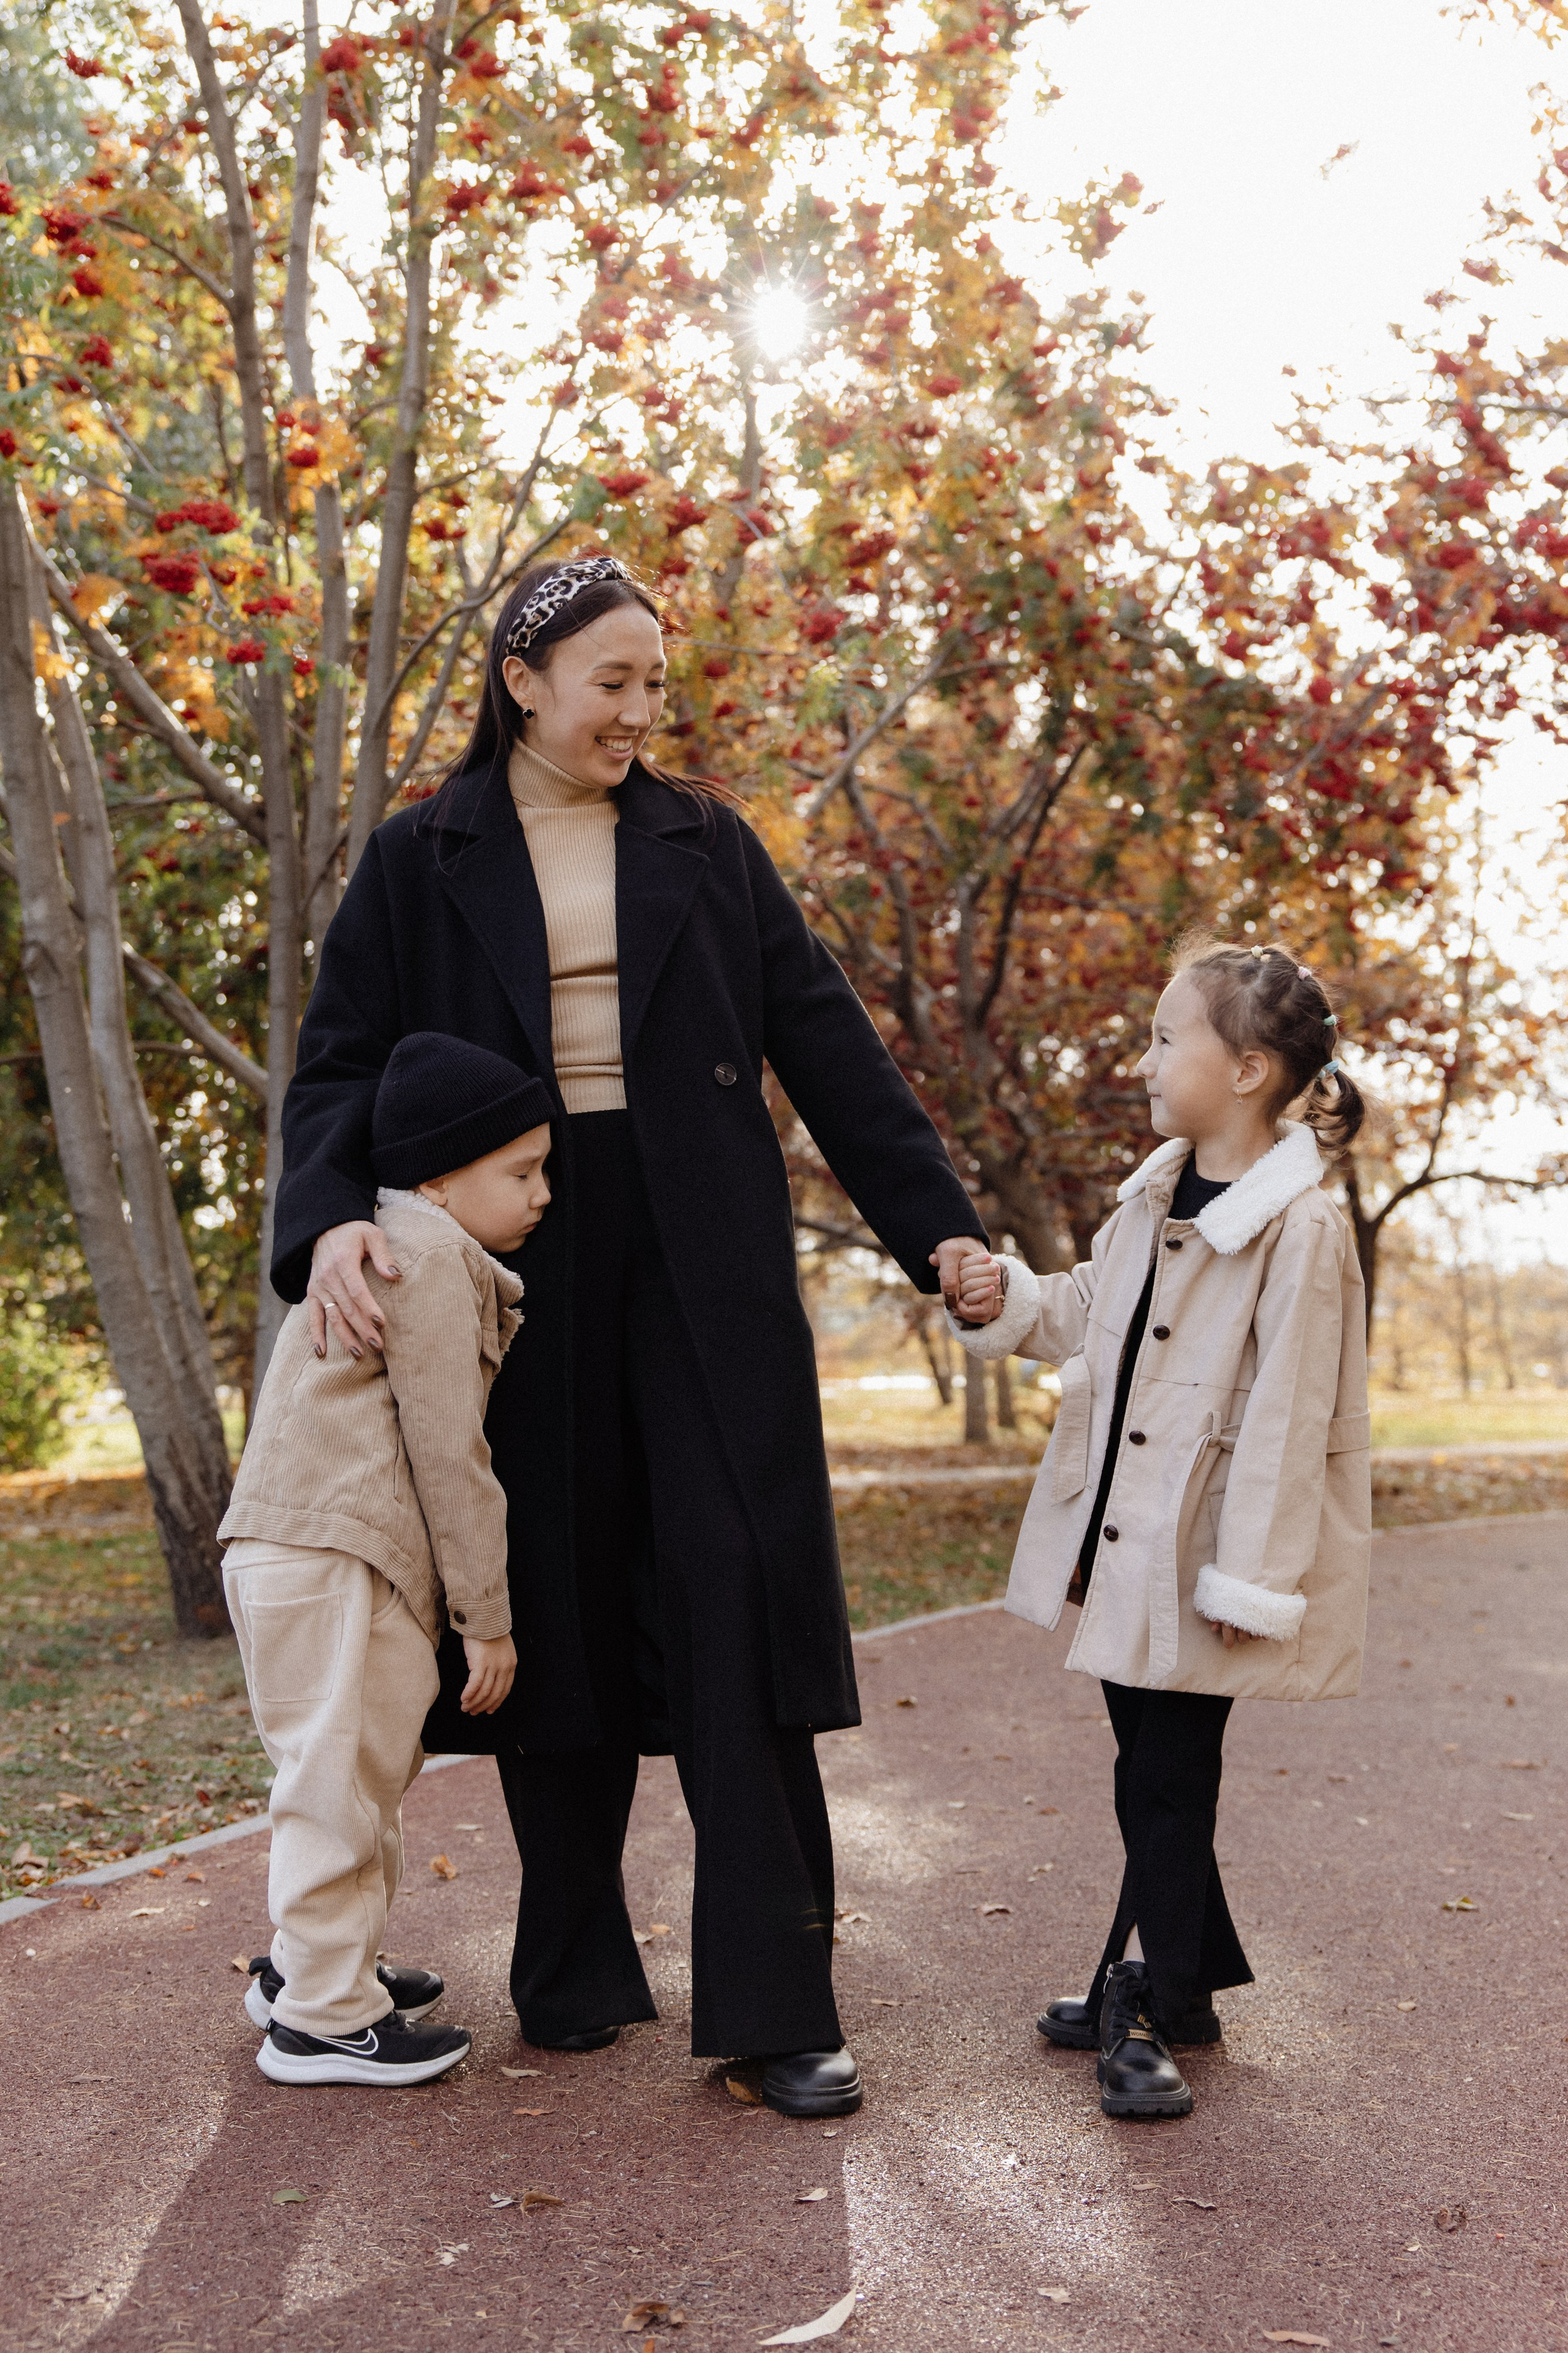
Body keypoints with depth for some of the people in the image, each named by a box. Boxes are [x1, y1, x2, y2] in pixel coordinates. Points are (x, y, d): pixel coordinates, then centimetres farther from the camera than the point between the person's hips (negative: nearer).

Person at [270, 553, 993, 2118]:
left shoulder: (704, 845, 10)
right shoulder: (420, 862, 7)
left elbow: (822, 1038, 8)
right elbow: (343, 1061, 3)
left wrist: (932, 1218, 2)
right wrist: (329, 1220, -16)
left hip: (700, 1269, 0)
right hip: (517, 1270, 0)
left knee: (737, 1593, -7)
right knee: (559, 1611, 4)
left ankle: (772, 2000, -2)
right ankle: (575, 1971, 21)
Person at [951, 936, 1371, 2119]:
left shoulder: (1300, 1228, -19)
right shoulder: (1153, 1199, 7)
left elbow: (1287, 1416, -20)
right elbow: (1091, 1312, 21)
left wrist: (1249, 1578, -19)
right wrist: (1008, 1300, 2)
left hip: (1199, 1552, -8)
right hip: (1120, 1536, 8)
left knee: (1171, 1779, 2)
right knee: (1148, 1771, 17)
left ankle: (1148, 2005, 17)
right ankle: (1177, 1978, 33)